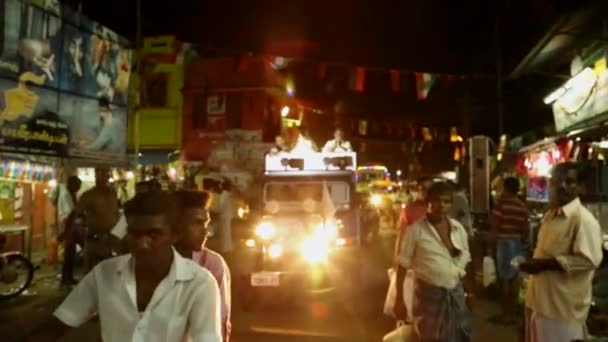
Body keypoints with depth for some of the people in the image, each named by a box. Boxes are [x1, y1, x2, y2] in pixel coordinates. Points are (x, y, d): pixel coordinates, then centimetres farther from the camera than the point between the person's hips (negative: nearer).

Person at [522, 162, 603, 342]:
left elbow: (589, 260, -24)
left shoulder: (583, 219, -15)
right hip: (540, 299, 9)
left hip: (563, 306, -8)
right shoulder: (550, 215, 13)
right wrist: (533, 262, 8)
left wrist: (543, 264, -24)